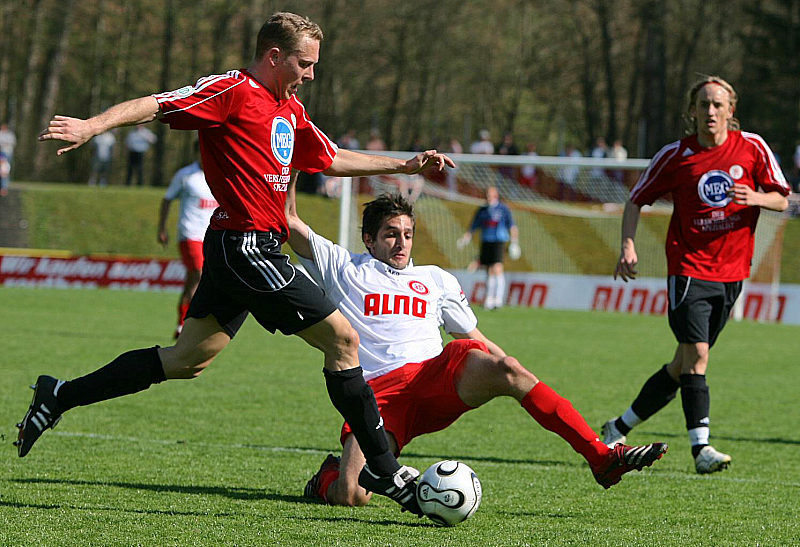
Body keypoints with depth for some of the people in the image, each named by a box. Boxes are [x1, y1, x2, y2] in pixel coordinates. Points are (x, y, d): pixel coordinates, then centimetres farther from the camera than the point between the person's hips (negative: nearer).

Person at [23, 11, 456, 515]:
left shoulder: (292, 110, 19)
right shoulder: (233, 91, -9)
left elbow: (333, 160, 31)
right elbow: (154, 106, -16)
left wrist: (407, 165, 28)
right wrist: (92, 126, -30)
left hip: (253, 250, 10)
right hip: (246, 243, -10)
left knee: (187, 360, 14)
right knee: (342, 339, -8)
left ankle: (60, 397, 20)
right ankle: (384, 471, -2)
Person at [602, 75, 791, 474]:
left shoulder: (752, 148, 1)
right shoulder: (676, 156, -2)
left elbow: (782, 200, 4)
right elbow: (637, 200, 7)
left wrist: (755, 198, -18)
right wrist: (628, 245, -8)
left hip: (731, 272, 3)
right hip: (689, 266, -3)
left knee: (683, 366, 8)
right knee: (696, 354, -20)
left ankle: (619, 429, 24)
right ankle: (701, 448, -22)